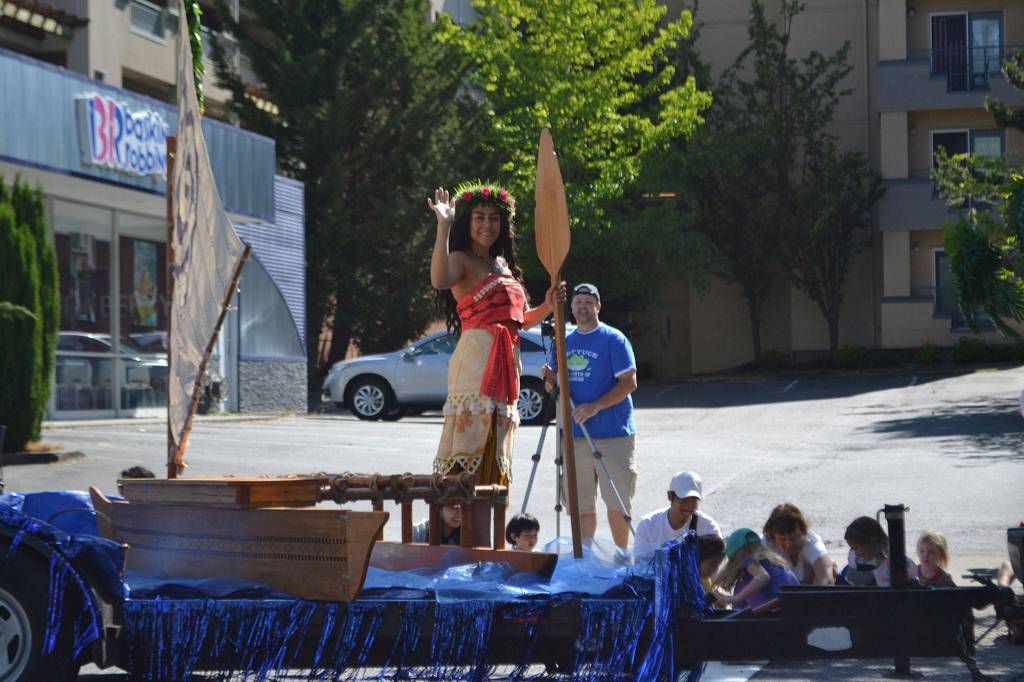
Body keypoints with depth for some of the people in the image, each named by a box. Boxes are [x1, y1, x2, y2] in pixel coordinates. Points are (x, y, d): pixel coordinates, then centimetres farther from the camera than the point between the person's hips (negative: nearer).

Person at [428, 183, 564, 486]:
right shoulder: (461, 260, -1)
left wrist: (547, 307, 11)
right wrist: (443, 226, -27)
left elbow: (520, 320, 30)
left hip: (506, 366, 8)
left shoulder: (503, 264, 24)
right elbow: (439, 280, -26)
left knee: (494, 458, 6)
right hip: (476, 357, -8)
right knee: (470, 450, -16)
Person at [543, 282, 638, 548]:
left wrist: (596, 407, -20)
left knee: (617, 504, -1)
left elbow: (629, 382, -10)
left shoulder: (613, 339, -3)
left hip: (612, 434, -5)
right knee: (581, 505, 8)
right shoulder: (564, 342, 14)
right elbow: (555, 386, 19)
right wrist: (550, 380, -5)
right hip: (573, 435, 5)